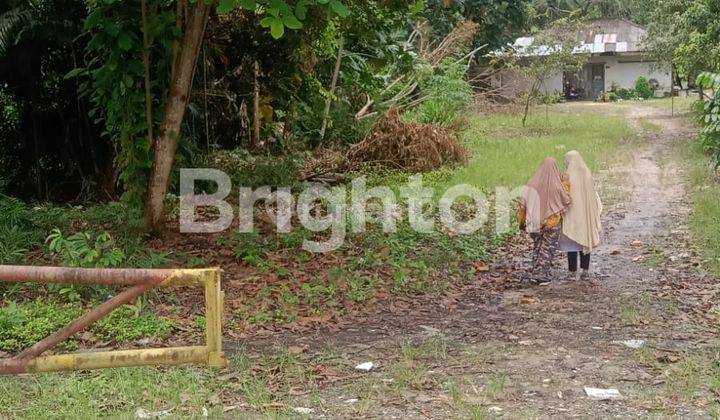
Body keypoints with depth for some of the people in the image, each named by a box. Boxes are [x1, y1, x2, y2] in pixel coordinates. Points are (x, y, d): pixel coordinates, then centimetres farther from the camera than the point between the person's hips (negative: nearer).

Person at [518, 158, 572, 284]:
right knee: (548, 248, 6)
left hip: (535, 220, 3)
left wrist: (524, 218, 3)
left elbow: (523, 199, -7)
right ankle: (543, 276, 5)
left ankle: (536, 273, 18)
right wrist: (566, 187, 8)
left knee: (537, 246, 17)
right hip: (552, 222, -3)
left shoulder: (534, 181, -5)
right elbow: (566, 201, -4)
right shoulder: (556, 185, -15)